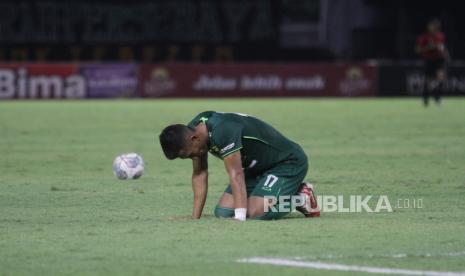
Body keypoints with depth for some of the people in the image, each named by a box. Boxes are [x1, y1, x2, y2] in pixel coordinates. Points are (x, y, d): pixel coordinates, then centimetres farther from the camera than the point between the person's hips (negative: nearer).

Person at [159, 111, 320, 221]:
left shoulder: (222, 132, -34)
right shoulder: (193, 130, -8)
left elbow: (236, 174, -38)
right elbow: (199, 173, 0)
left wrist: (240, 217, -43)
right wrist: (195, 217, -5)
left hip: (288, 162, -10)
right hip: (257, 167, 10)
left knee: (253, 213, -28)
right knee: (223, 212, -2)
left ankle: (300, 198, -2)